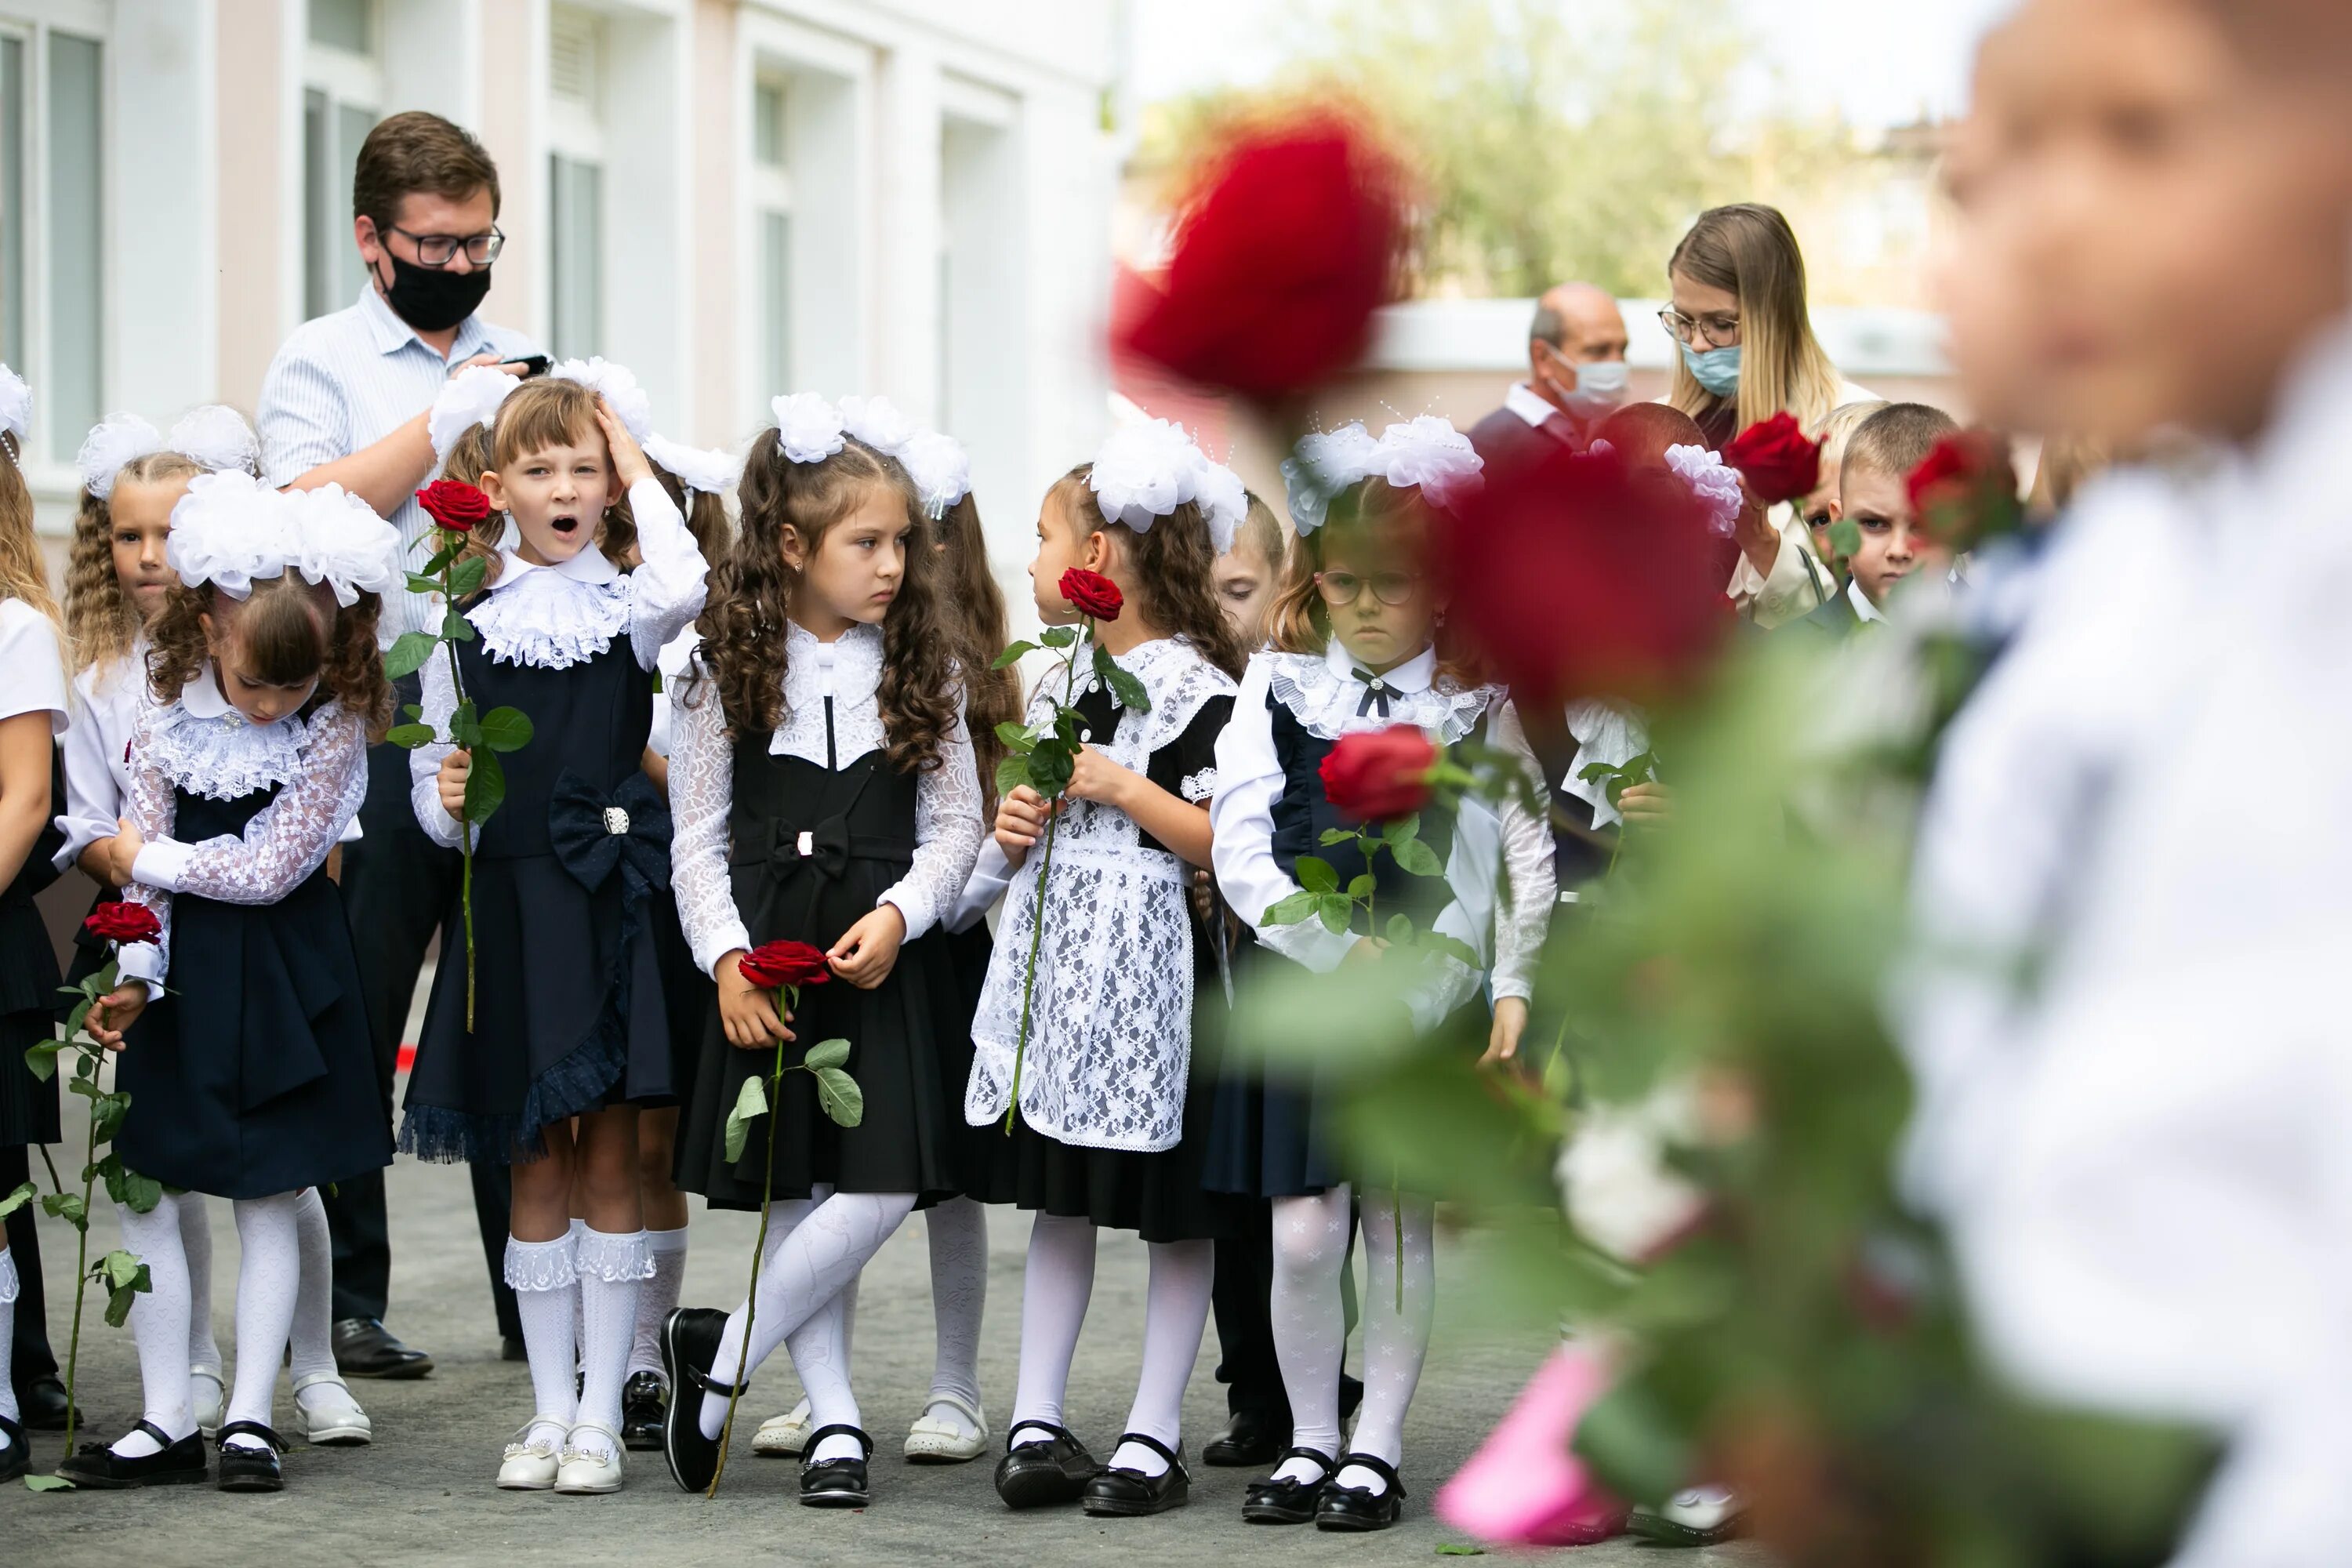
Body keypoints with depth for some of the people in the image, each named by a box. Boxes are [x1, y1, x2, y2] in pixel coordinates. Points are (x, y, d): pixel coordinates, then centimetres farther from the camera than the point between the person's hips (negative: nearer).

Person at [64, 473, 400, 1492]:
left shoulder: (334, 725, -15)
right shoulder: (167, 718, -7)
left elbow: (268, 870, -15)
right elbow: (150, 863, -1)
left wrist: (148, 858, -8)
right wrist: (135, 975, -10)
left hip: (281, 976, -3)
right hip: (183, 974, 3)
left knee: (268, 1199, 4)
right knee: (144, 1195, 2)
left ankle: (250, 1414, 12)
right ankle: (166, 1420, 9)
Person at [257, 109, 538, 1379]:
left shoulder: (524, 369, 18)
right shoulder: (320, 362, 5)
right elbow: (312, 513, -11)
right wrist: (448, 416, -10)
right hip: (376, 719, -4)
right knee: (356, 1015, 0)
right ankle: (348, 1296, 7)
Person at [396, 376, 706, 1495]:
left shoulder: (630, 607, 3)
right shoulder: (465, 625, 7)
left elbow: (683, 585, -22)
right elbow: (431, 779, 11)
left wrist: (640, 472, -10)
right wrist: (447, 802, -11)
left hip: (611, 902, -2)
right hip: (508, 909, 2)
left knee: (611, 1159, 0)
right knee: (536, 1167, 6)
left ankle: (599, 1415, 7)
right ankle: (549, 1409, 14)